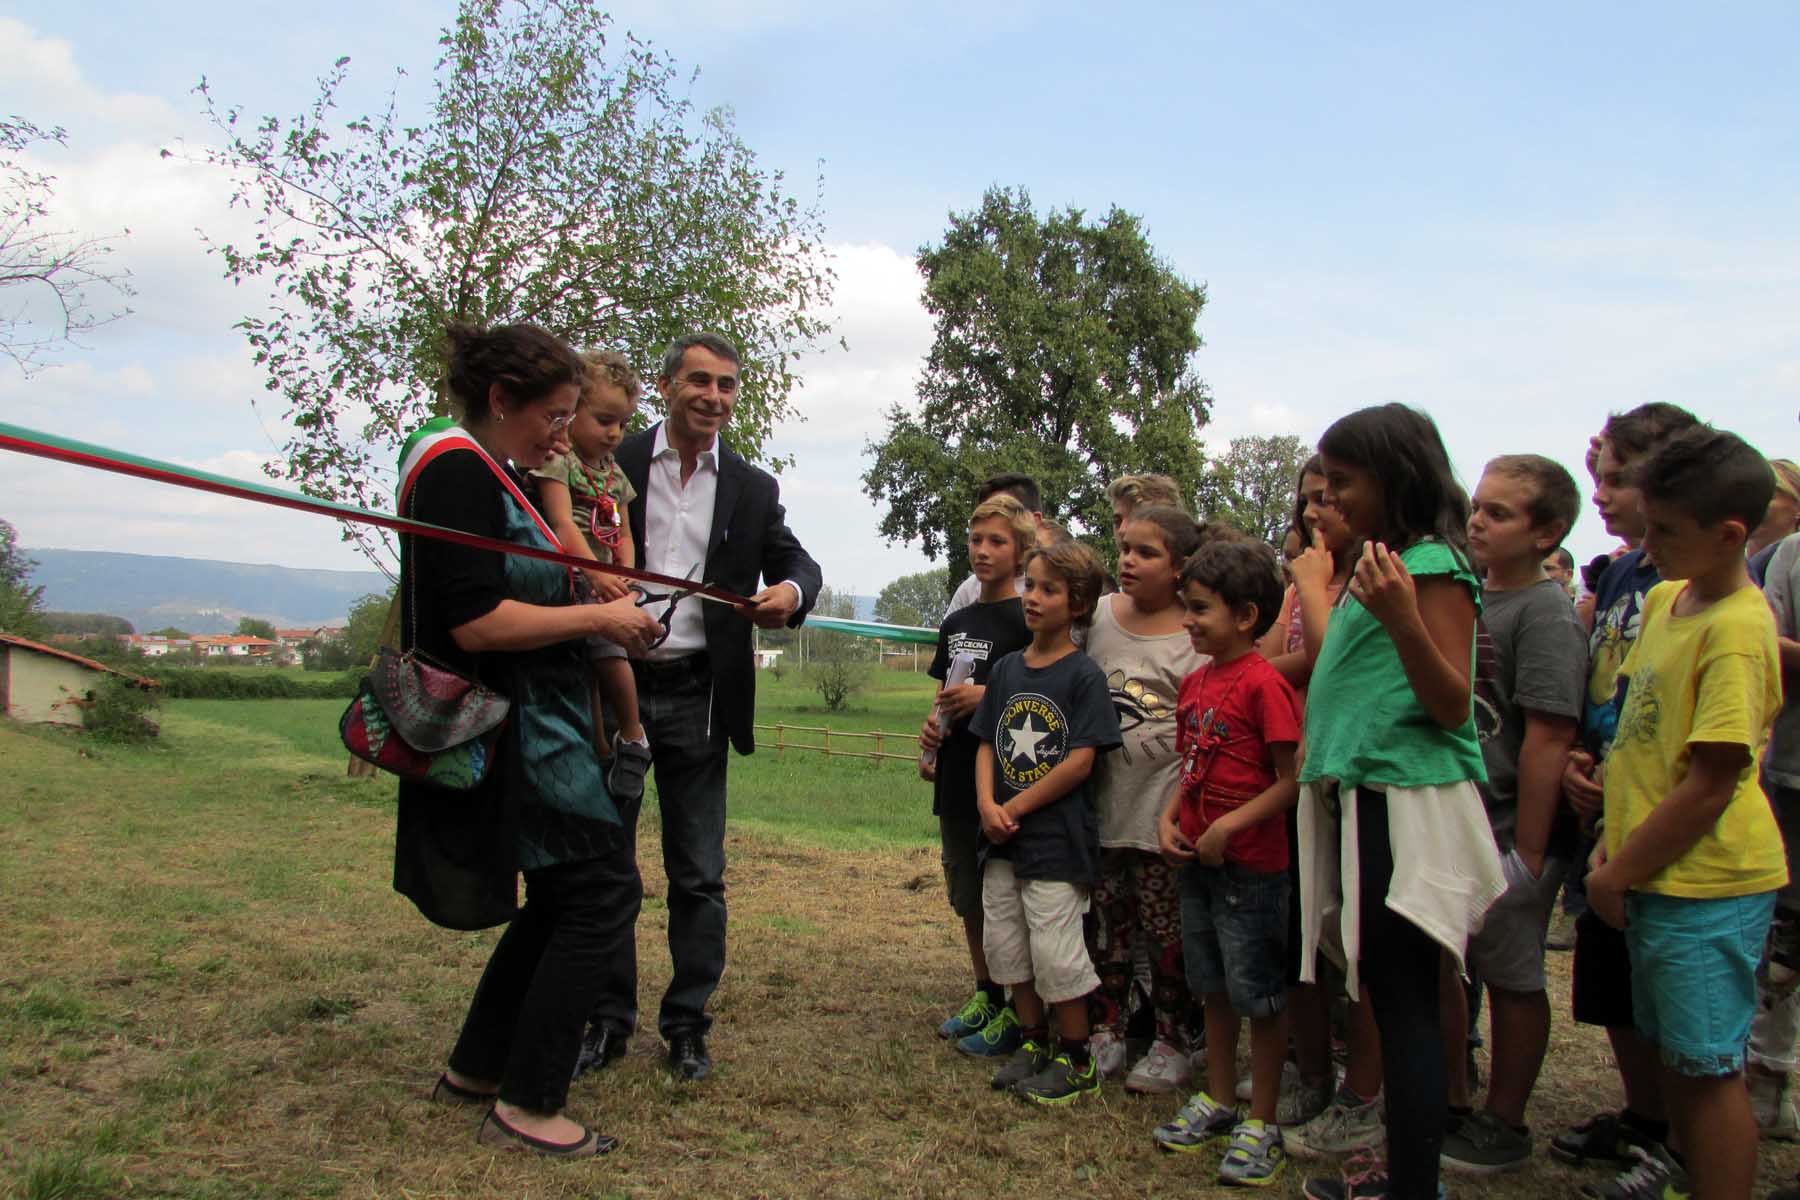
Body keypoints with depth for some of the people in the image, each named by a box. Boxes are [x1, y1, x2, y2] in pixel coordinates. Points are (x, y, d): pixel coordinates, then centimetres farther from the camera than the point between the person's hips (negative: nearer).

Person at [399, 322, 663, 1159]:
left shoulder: (490, 474, 16)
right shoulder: (458, 470, -16)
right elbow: (472, 621, -24)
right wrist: (598, 618, -16)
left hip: (530, 722, 11)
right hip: (509, 727, -11)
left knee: (560, 897, 18)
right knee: (602, 892, -5)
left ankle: (474, 1070, 31)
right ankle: (526, 1105, 5)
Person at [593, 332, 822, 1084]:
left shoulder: (754, 490, 8)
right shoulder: (612, 464, 1)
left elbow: (796, 561, 6)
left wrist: (791, 590, -19)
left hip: (695, 696, 1)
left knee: (697, 873, 7)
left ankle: (686, 1023, 20)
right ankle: (608, 1018, 23)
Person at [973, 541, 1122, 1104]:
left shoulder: (1084, 675, -10)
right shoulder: (1006, 668, 8)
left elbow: (1079, 762, -15)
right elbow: (986, 745, 9)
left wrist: (1015, 808, -14)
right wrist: (987, 804, -8)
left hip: (1058, 840, -6)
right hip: (1002, 841, 7)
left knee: (1055, 953, -2)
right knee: (1004, 943, 14)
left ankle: (1076, 1061, 16)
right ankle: (1033, 1041, 32)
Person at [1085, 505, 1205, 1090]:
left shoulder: (1196, 639, -7)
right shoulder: (1100, 615, 6)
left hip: (1161, 806, -4)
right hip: (1103, 801, 4)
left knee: (1165, 928, 4)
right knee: (1109, 921, 14)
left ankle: (1171, 1042, 18)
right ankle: (1109, 1029, 27)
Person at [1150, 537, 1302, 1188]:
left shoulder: (1263, 682, -17)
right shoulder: (1195, 682, 8)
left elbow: (1292, 780, -18)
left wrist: (1229, 826, -20)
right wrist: (1169, 818, 2)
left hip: (1251, 863, -8)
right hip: (1197, 859, 8)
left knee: (1260, 995, 5)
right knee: (1214, 988, 19)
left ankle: (1261, 1124, 18)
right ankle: (1217, 1102, 34)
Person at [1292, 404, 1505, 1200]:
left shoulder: (1434, 567, -11)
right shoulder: (1373, 567, 17)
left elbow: (1453, 707, -18)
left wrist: (1404, 619, -29)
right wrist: (1316, 586, 24)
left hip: (1410, 802, -9)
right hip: (1360, 798, 9)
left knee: (1404, 1001, -5)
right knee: (1389, 998, 15)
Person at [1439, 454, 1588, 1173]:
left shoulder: (1545, 613, -15)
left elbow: (1548, 737, -19)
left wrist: (1527, 850, -19)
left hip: (1511, 831, -7)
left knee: (1512, 978, 7)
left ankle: (1503, 1125, 23)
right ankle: (1453, 1102, 33)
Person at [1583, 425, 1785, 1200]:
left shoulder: (1736, 631, -19)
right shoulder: (1665, 597, 8)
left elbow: (1709, 788, -20)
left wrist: (1617, 874, -12)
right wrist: (1616, 842, 9)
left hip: (1708, 882, -9)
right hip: (1656, 874, 9)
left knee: (1708, 1068, 0)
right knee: (1670, 1050, 22)